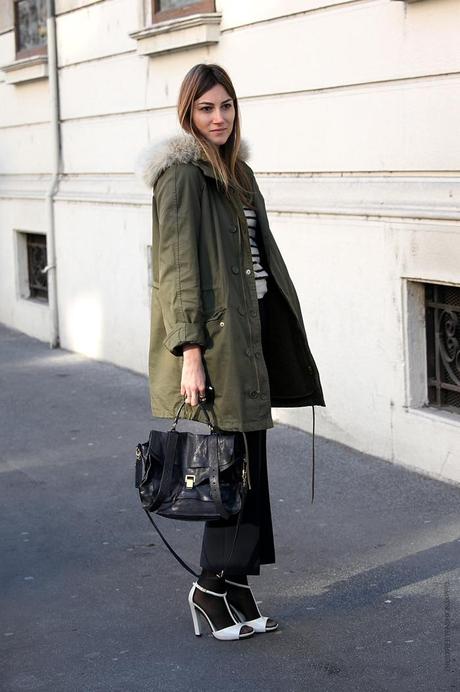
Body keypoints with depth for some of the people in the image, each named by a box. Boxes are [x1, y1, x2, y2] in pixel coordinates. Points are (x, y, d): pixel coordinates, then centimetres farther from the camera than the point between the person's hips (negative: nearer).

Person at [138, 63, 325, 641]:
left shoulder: (235, 171, 16)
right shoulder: (181, 173, -10)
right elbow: (178, 267, -15)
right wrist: (191, 351, -20)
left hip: (246, 332, 8)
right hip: (212, 338, -8)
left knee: (246, 463, 9)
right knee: (238, 464, -5)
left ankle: (233, 583, 19)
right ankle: (213, 587, 8)